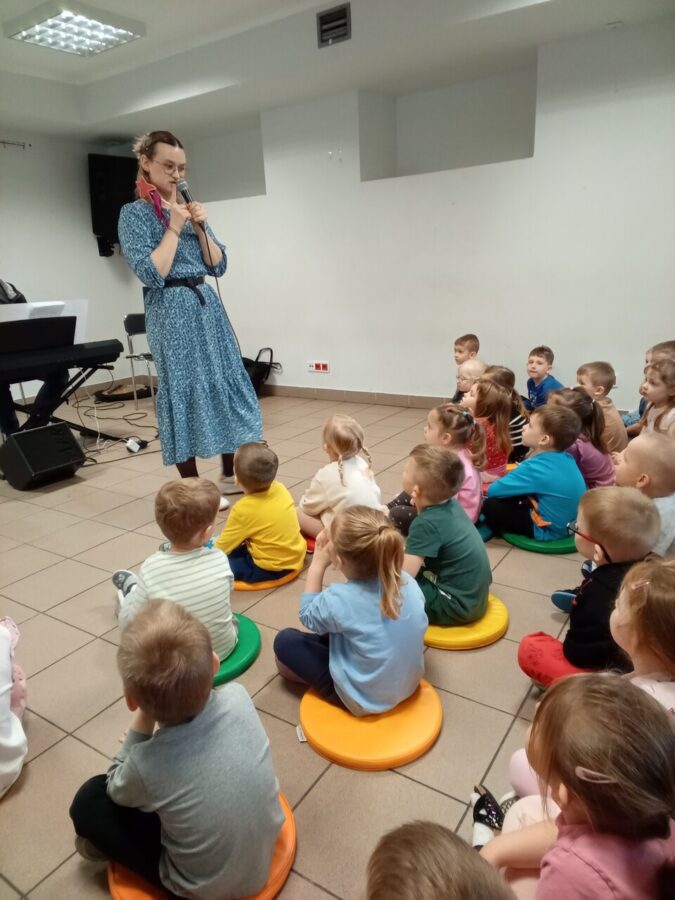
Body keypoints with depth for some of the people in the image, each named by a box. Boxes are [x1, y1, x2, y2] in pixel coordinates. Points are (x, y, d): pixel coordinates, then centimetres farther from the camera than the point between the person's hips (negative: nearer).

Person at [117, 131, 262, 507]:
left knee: (227, 385, 7)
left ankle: (232, 476, 20)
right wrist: (174, 228, -13)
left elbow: (219, 266, 10)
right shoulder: (134, 214, -4)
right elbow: (152, 274, -16)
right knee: (184, 392, -2)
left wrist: (200, 227, -3)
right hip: (172, 313, -6)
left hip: (207, 306, 7)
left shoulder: (189, 208, 15)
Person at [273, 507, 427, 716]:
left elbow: (307, 616, -6)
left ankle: (335, 690, 16)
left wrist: (318, 564, -7)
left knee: (285, 641, 4)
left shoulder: (339, 600, -30)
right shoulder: (407, 581, -17)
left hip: (365, 698, -6)